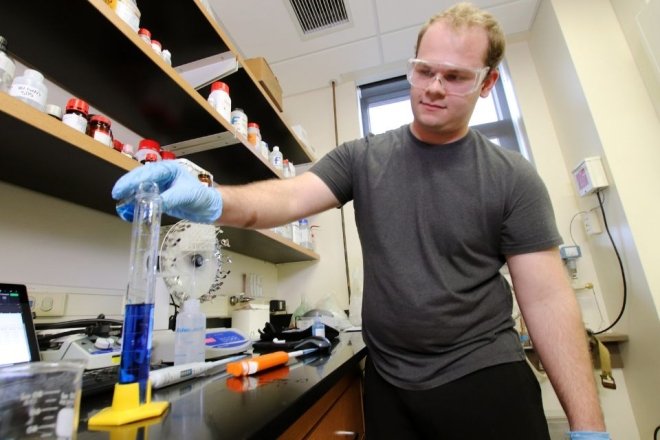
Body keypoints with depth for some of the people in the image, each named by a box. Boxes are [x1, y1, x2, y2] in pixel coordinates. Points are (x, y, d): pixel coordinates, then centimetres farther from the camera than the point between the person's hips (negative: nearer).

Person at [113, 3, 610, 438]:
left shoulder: (513, 177, -6)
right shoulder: (361, 158, -2)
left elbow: (547, 298, -7)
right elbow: (291, 196, -14)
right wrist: (210, 201, -33)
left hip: (484, 378, 0)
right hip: (388, 382, 2)